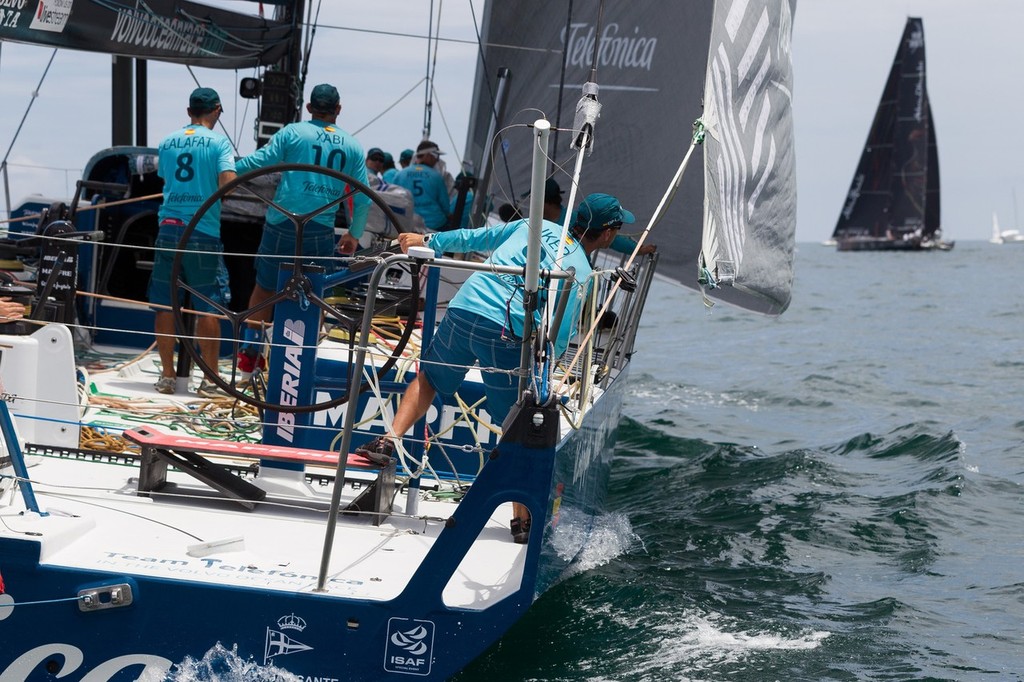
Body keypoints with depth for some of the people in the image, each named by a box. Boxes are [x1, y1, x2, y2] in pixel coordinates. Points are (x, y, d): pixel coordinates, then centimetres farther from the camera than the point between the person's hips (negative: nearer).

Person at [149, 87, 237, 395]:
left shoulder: (167, 142, 12)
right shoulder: (218, 142, -2)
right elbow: (227, 182, -15)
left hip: (168, 228, 4)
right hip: (204, 231, -4)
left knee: (165, 305, 8)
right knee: (208, 307, 2)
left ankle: (167, 375, 11)